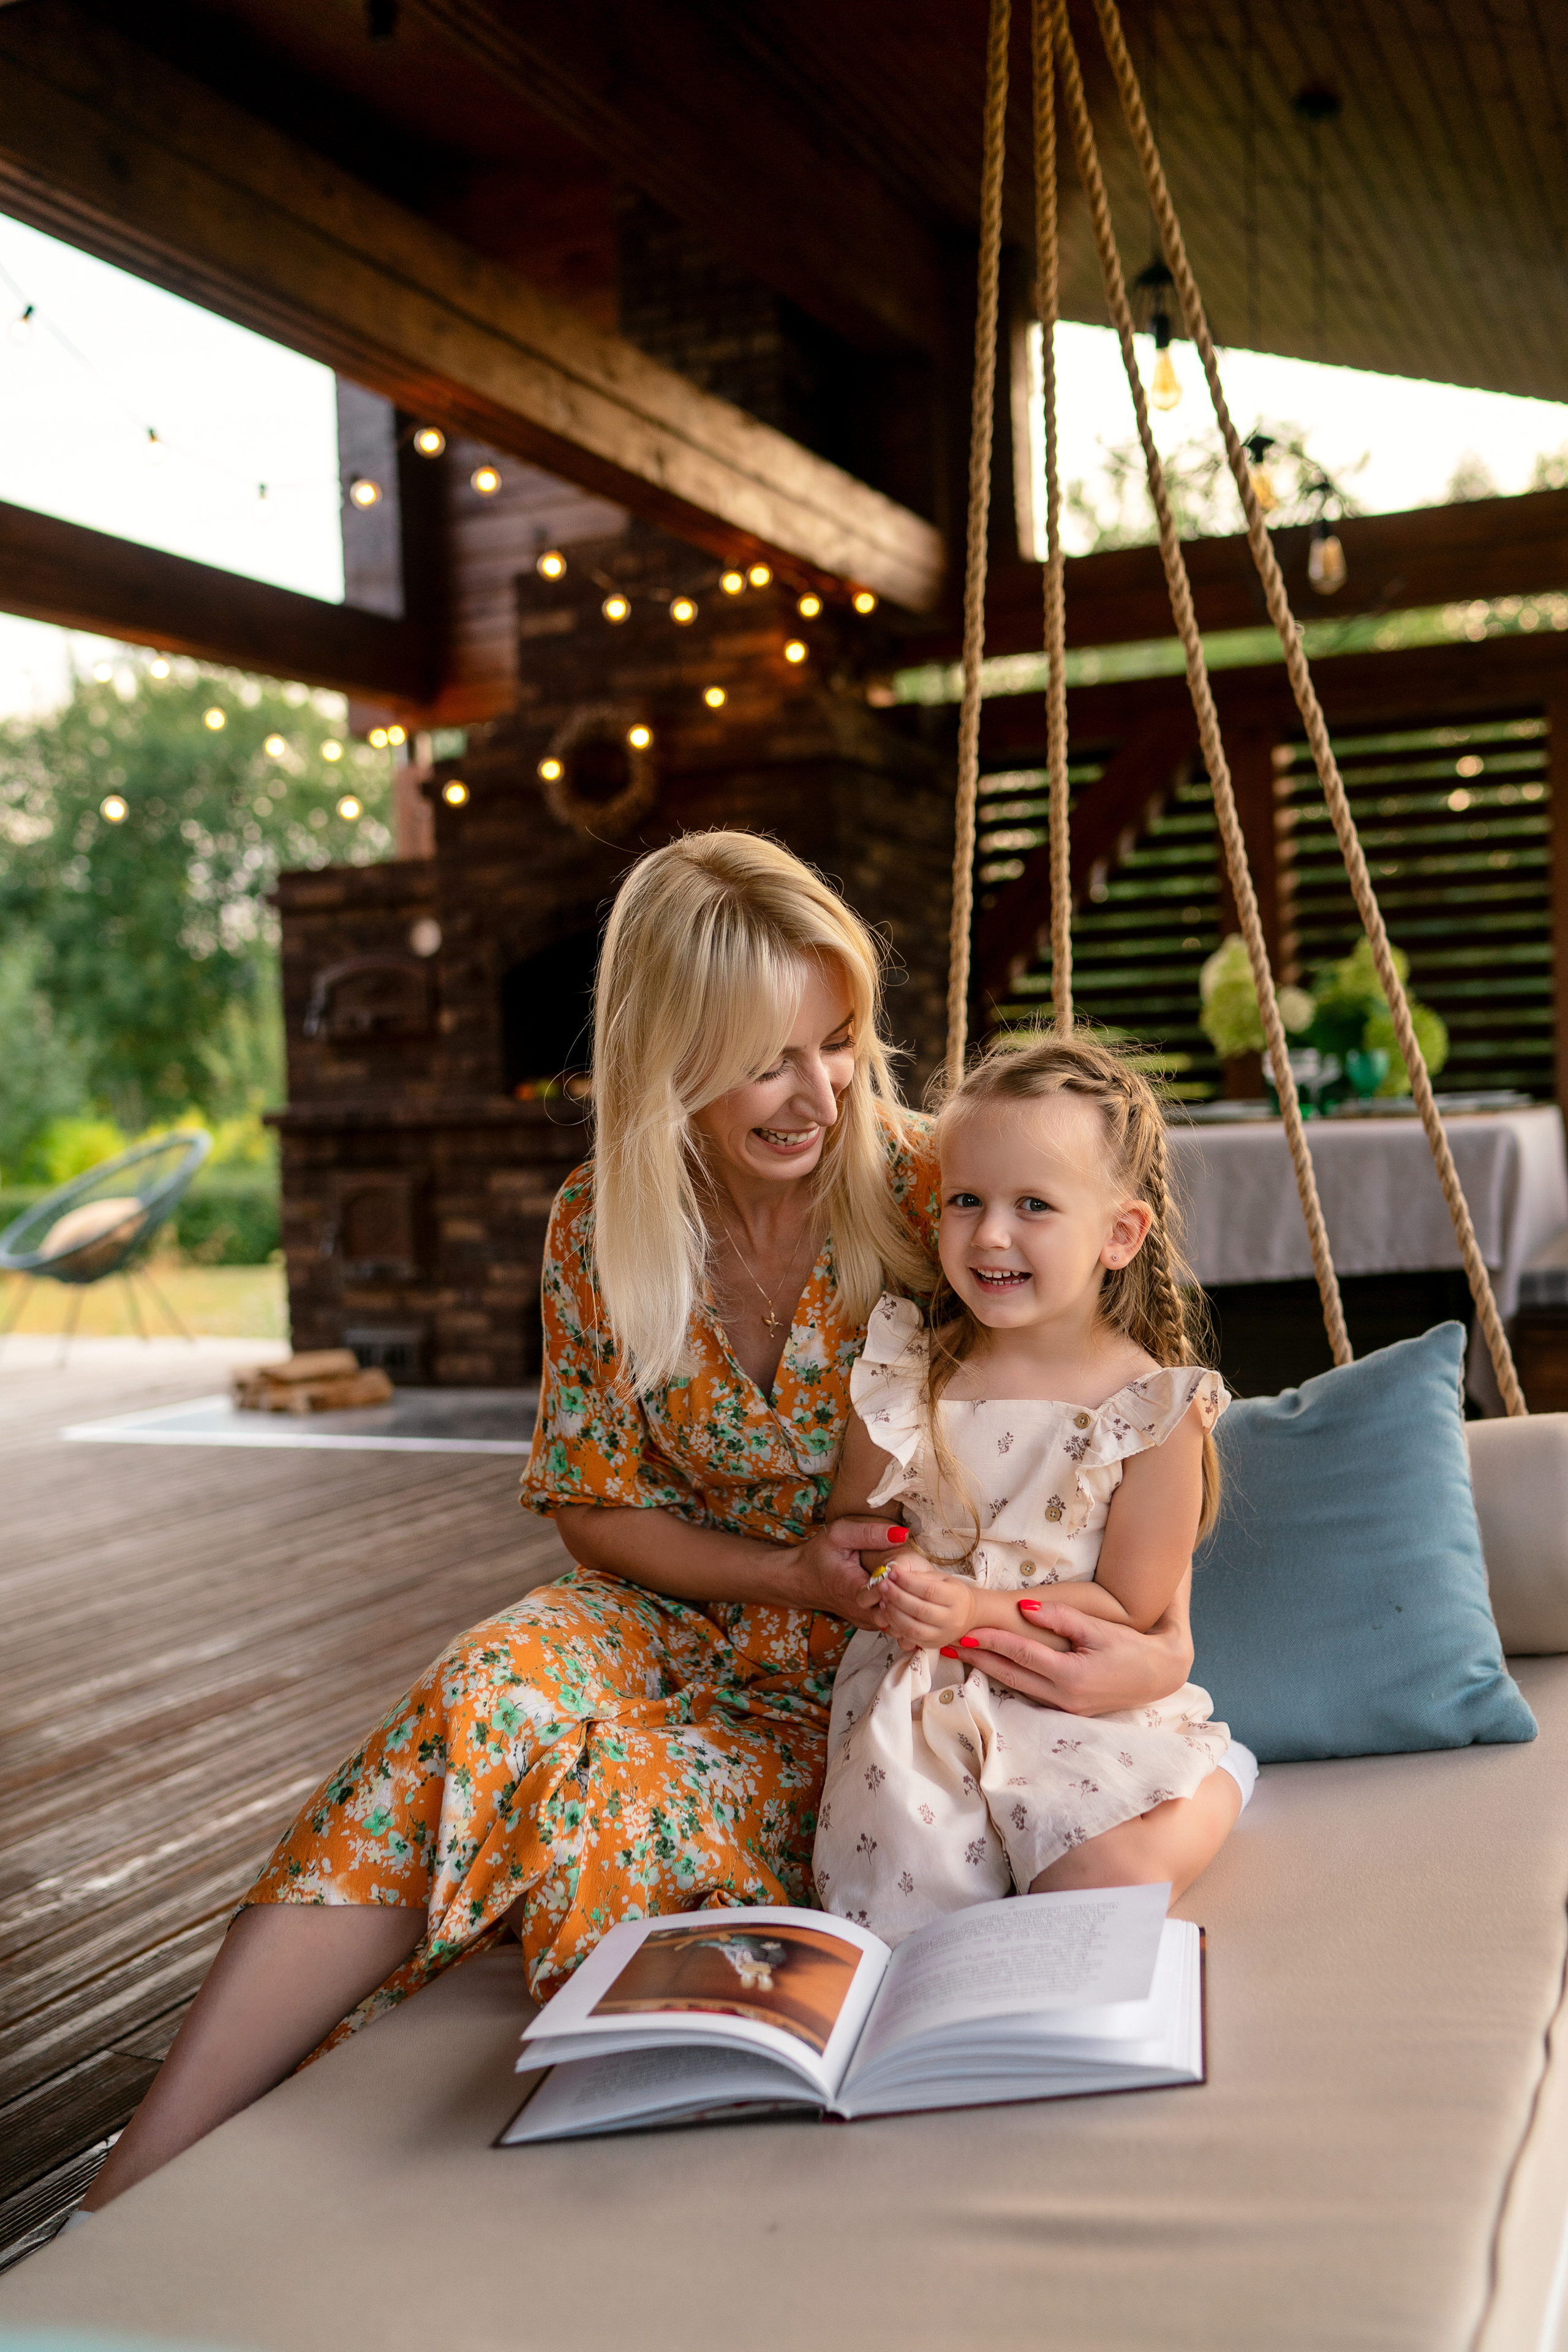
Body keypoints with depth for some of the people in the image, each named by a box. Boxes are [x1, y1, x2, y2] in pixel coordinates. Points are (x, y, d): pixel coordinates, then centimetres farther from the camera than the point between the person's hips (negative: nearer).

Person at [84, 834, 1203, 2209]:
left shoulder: (924, 1192, -13)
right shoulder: (599, 1233, -4)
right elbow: (595, 1507, 2)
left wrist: (1162, 1642, -27)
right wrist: (787, 1572, -15)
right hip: (691, 1624, 2)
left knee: (599, 1786, -30)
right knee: (496, 1701, -31)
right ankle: (130, 2198, -29)